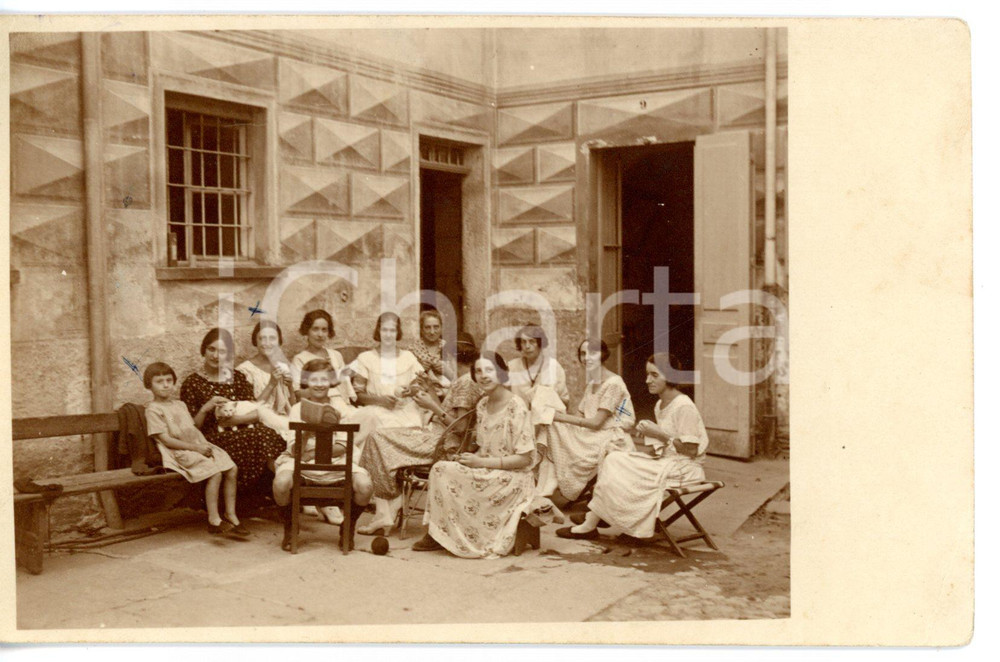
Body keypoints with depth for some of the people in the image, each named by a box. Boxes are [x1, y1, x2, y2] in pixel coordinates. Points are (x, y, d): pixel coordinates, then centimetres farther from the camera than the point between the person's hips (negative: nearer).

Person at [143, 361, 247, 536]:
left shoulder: (180, 405, 21)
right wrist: (195, 447, -17)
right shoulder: (153, 410, -4)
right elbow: (166, 439, -12)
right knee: (215, 472, -27)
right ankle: (214, 519, -20)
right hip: (179, 453, -8)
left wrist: (205, 444, -3)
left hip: (199, 447, 8)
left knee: (231, 469, -8)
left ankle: (231, 515, -1)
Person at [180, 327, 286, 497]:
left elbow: (256, 412, 7)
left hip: (242, 432, 3)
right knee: (259, 437, -35)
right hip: (212, 438, -3)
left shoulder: (238, 378, 18)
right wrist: (205, 408, -11)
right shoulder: (192, 383, 9)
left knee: (266, 433, -35)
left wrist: (238, 419, -11)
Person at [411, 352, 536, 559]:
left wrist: (481, 462, -19)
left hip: (513, 479, -7)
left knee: (444, 471, -22)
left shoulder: (516, 407, -13)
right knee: (440, 470, -17)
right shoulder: (482, 406, 9)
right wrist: (471, 459, -7)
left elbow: (525, 458, -15)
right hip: (487, 473, 7)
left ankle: (438, 536, -6)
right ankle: (436, 535, -8)